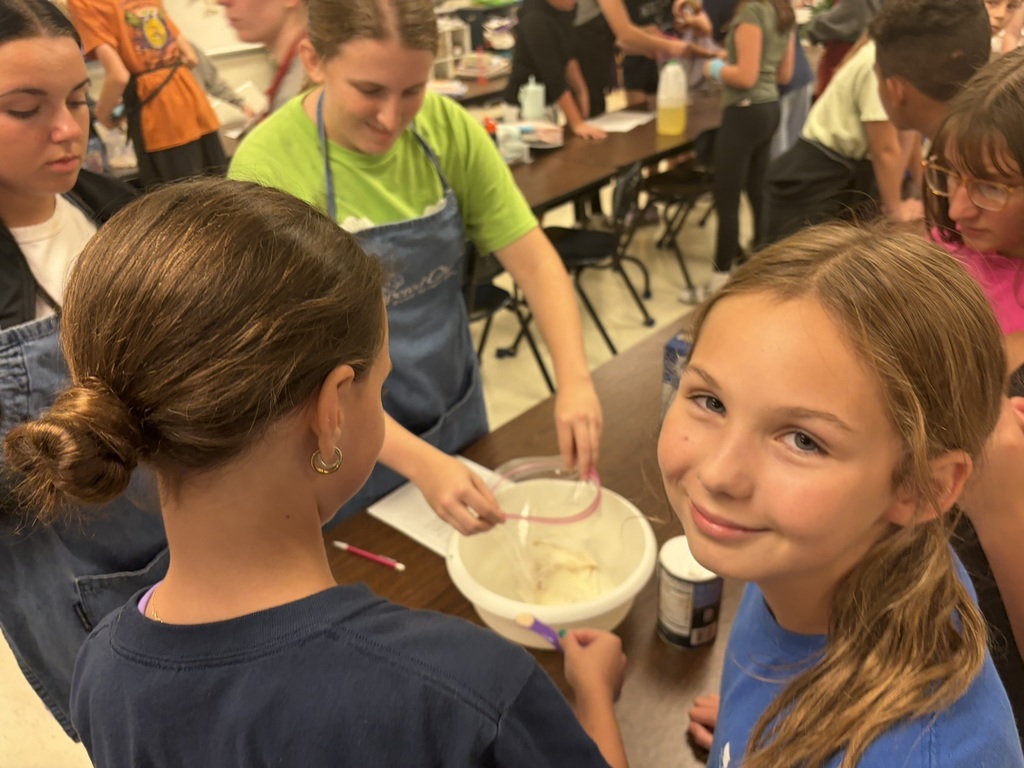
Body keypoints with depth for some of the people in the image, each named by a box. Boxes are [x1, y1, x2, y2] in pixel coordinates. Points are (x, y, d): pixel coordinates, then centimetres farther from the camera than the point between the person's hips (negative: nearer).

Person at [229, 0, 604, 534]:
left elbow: (533, 259, -11)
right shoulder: (265, 168, -22)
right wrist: (420, 464, -31)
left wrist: (573, 379, -27)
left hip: (458, 417, 4)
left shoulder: (449, 129, -11)